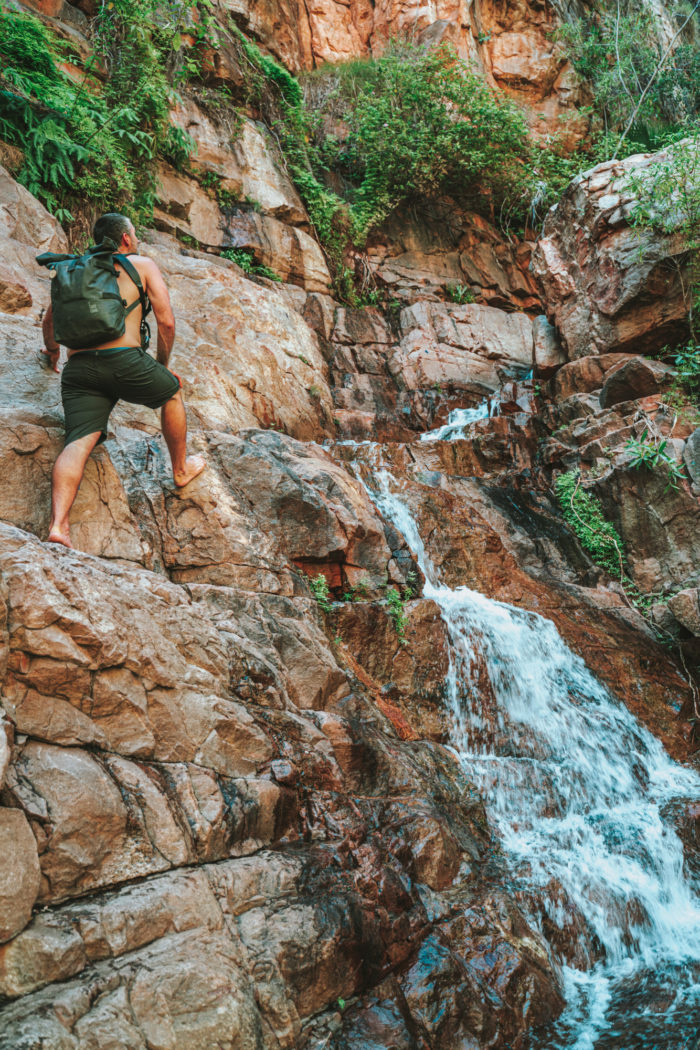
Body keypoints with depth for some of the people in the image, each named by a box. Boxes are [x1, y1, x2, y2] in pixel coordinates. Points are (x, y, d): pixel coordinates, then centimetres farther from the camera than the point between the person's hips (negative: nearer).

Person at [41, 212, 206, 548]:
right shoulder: (143, 265, 12)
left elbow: (49, 321, 31)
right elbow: (166, 322, 4)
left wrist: (52, 348, 52)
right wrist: (162, 362, 19)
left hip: (77, 369, 4)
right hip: (123, 360, -4)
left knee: (79, 442, -5)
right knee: (172, 392, 24)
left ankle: (58, 524, -23)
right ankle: (181, 470, 36)